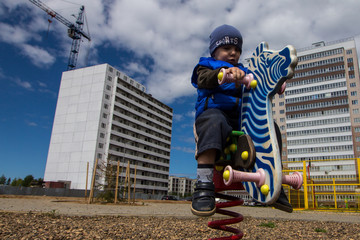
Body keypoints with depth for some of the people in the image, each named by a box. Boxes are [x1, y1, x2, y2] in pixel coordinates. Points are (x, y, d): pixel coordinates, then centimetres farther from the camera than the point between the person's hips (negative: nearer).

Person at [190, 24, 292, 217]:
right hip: (215, 112, -5)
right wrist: (225, 72, -32)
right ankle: (204, 186, -42)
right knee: (213, 119, -38)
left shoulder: (243, 72, 32)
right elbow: (204, 79, -10)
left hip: (240, 120, 6)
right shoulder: (206, 66, 16)